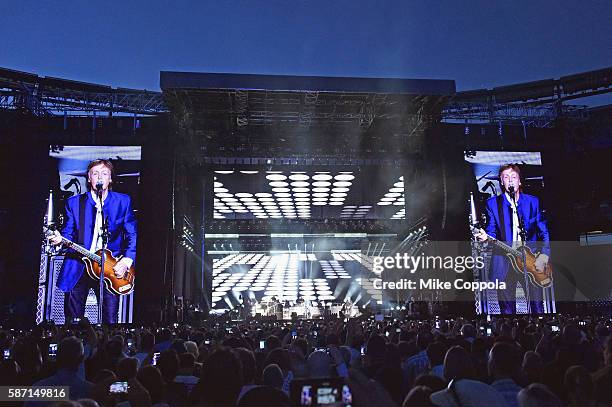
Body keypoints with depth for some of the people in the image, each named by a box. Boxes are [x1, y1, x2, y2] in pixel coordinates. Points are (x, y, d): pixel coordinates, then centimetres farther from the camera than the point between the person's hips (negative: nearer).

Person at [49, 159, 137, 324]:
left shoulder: (123, 201, 4)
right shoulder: (74, 202, 7)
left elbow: (132, 235, 2)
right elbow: (69, 234, 6)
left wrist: (127, 260, -10)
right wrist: (60, 240, -17)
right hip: (78, 267, 1)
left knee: (110, 321, -2)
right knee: (73, 320, 7)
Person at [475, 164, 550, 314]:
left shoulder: (533, 201, 8)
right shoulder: (493, 203, 5)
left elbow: (544, 232, 8)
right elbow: (493, 232, 2)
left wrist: (544, 255, -5)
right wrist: (486, 237, -21)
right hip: (504, 260, -1)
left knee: (537, 307, 0)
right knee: (507, 308, 3)